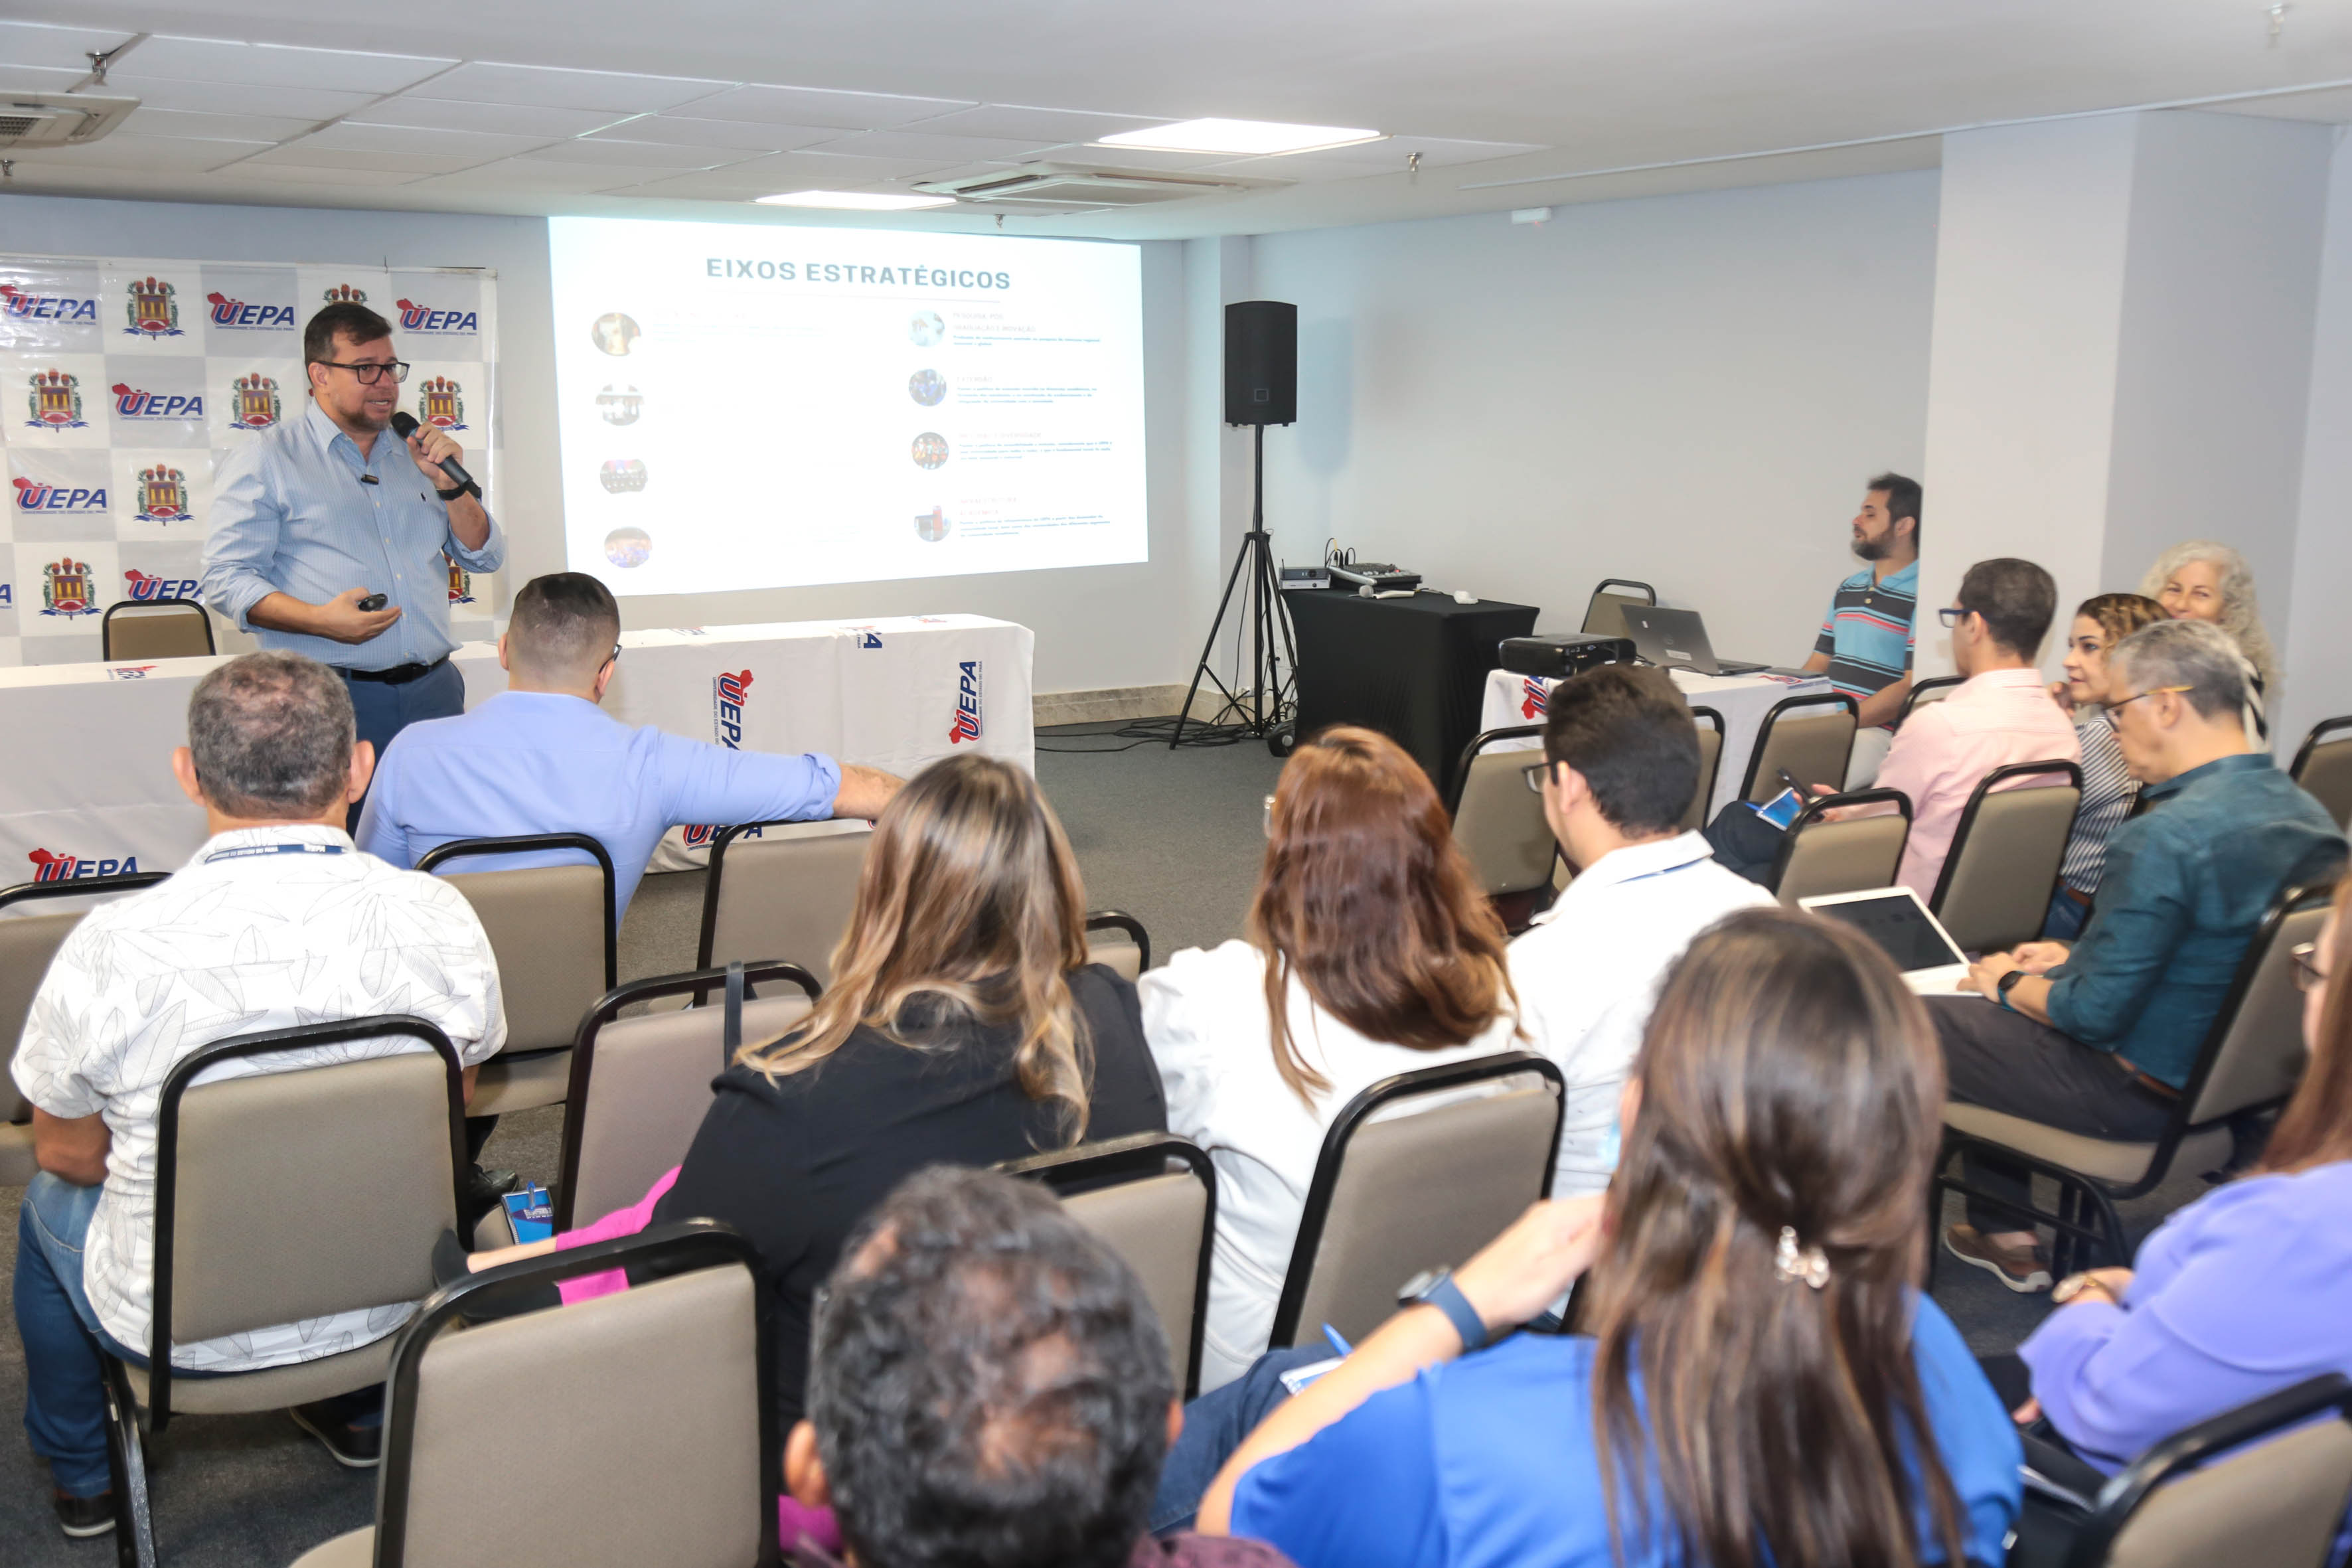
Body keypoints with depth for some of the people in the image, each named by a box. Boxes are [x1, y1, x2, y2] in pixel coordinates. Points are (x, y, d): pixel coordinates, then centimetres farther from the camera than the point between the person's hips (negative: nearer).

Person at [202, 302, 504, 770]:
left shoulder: (414, 455, 17)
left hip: (434, 691, 5)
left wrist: (449, 483, 0)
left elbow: (485, 558, 16)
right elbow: (226, 579, -6)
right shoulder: (264, 461, 2)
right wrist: (320, 620, -21)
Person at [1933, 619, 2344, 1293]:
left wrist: (2010, 983, -4)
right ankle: (2002, 1234, 29)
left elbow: (2095, 1014, -24)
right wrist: (2076, 959, 14)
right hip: (2231, 1077, 9)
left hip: (2141, 1095, -9)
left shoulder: (2163, 838, -29)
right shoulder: (2309, 816, 0)